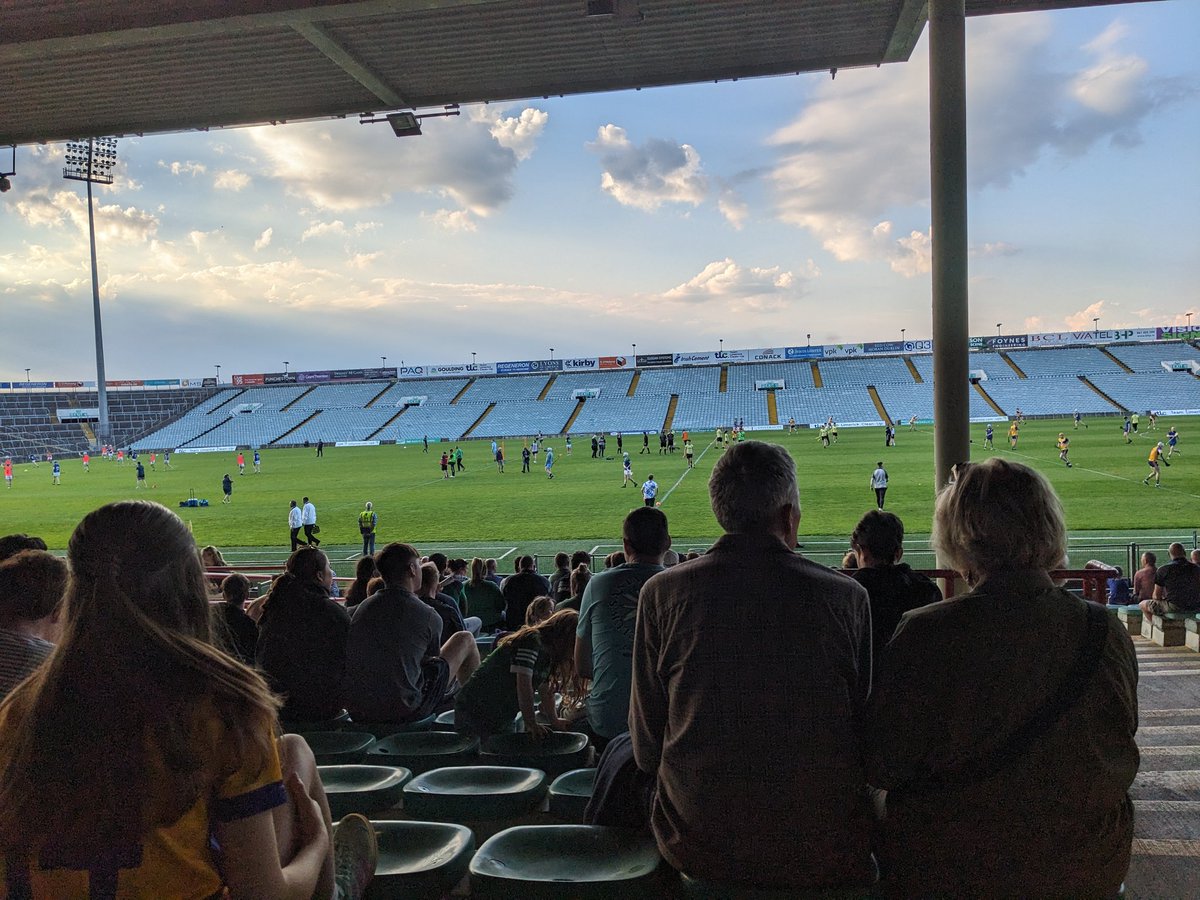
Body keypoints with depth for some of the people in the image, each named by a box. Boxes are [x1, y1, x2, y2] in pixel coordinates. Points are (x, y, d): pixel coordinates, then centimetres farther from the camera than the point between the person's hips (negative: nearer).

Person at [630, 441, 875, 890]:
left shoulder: (661, 592, -8)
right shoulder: (846, 596, -8)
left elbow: (647, 750, -2)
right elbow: (868, 733, 1)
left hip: (697, 847, 0)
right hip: (824, 853, 0)